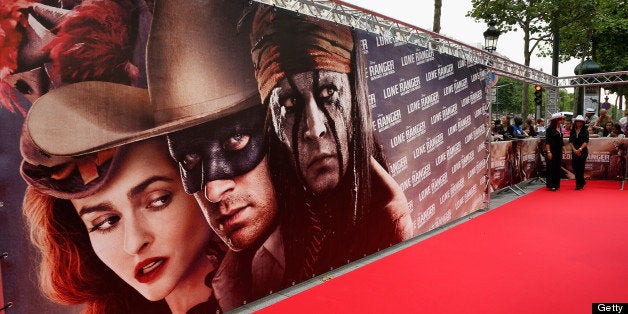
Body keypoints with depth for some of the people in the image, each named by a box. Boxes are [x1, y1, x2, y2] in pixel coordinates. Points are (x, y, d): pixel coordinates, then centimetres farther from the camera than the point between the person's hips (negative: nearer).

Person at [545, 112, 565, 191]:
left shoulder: (559, 128, 11)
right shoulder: (550, 129, -11)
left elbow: (560, 140, 18)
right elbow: (547, 141, -14)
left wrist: (562, 150, 15)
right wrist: (548, 152, -19)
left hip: (559, 151, 7)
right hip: (552, 151, -7)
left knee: (558, 168, 9)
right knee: (551, 168, -4)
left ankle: (556, 184, 16)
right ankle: (551, 185, 1)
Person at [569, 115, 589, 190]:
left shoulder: (585, 131, 1)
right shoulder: (572, 131, 10)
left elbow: (586, 142, -6)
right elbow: (570, 141, 5)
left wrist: (579, 149, -16)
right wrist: (574, 149, -8)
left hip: (583, 152, -3)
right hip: (574, 152, 3)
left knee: (580, 168, -4)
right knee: (574, 167, 2)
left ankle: (579, 185, 3)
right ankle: (582, 182, 23)